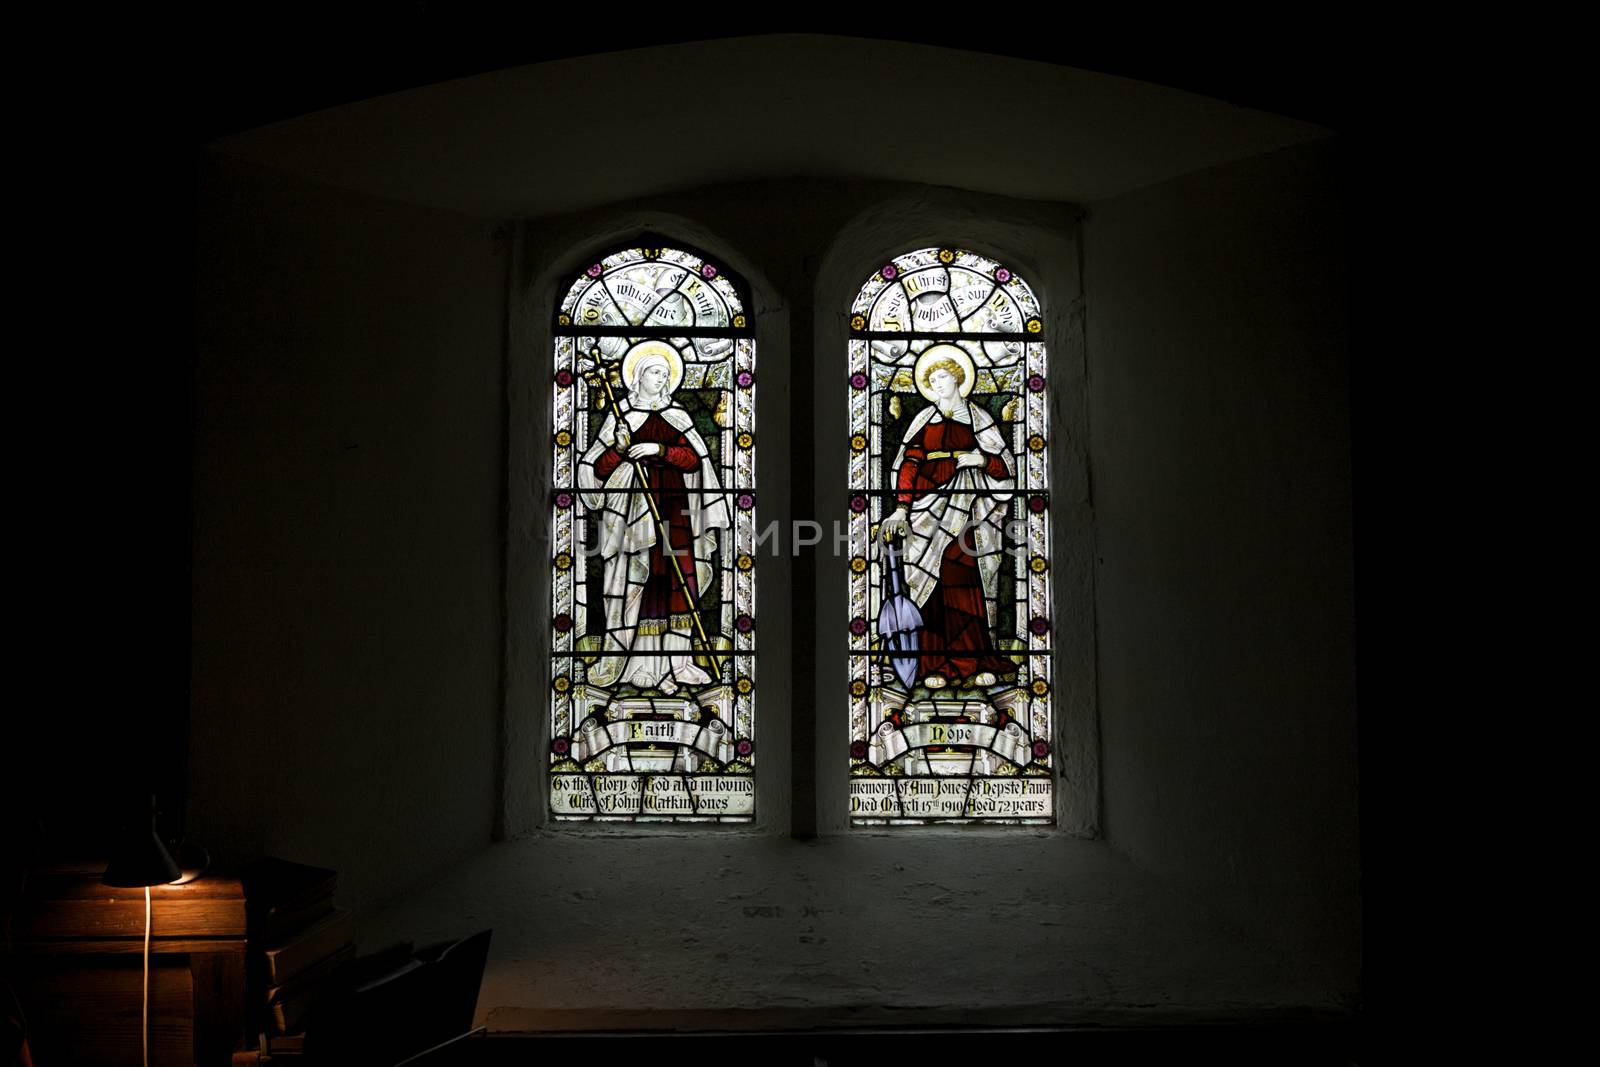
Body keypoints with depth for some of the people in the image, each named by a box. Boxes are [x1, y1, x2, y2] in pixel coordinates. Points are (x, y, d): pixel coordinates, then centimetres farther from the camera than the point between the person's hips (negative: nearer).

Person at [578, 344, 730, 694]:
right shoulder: (621, 416, 4)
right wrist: (619, 449, -17)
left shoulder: (678, 416, 13)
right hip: (635, 506, -3)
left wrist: (659, 449, -14)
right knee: (642, 579, -7)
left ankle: (675, 661, 7)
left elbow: (695, 458, 0)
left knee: (677, 579, 1)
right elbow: (597, 469, 1)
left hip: (675, 507, 4)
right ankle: (645, 665, -3)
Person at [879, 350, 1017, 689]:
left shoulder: (979, 418, 9)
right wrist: (902, 510, -6)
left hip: (969, 509, -1)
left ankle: (978, 661, 2)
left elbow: (1006, 465, 8)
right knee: (933, 584, -4)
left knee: (969, 583, -5)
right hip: (930, 507, 1)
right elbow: (908, 464, 4)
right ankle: (936, 665, -2)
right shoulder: (924, 419, 11)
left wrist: (979, 459, -11)